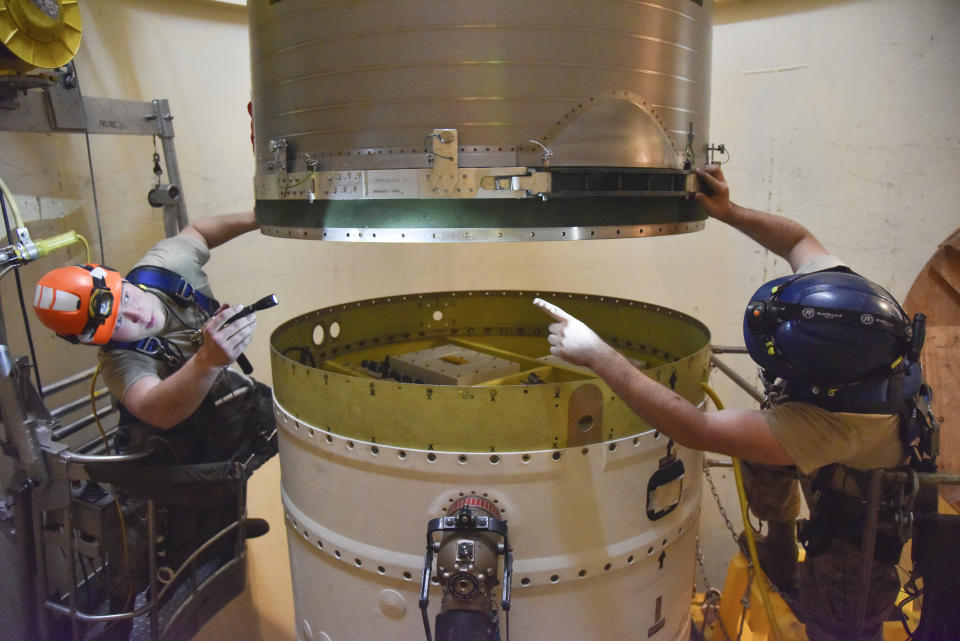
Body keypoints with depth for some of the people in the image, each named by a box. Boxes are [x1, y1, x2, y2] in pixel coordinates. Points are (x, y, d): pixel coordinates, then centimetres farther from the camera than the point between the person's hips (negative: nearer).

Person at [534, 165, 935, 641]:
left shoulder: (834, 422, -47)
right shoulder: (847, 299, -28)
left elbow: (692, 429, -49)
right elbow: (798, 239, -9)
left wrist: (595, 353, -46)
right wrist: (729, 212, -20)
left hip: (862, 529, -7)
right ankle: (780, 558, 36)